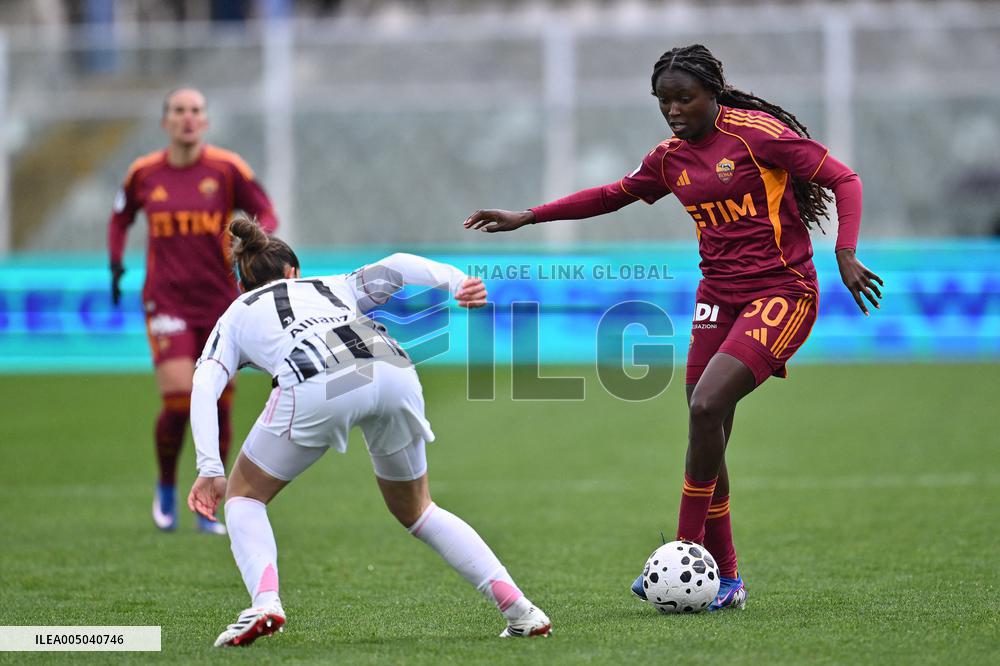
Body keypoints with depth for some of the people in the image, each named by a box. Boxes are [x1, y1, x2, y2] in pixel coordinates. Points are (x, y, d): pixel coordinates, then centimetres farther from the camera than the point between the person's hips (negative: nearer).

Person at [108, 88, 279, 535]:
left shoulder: (226, 169, -3)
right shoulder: (144, 174, 2)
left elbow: (265, 215, 3)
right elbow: (121, 217, 21)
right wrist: (116, 263, 10)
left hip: (219, 299, 1)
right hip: (167, 300, -1)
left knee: (218, 406, 0)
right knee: (177, 403, -14)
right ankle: (166, 487, 13)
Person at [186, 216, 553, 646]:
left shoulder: (234, 317, 32)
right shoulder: (331, 288, 39)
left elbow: (204, 388, 14)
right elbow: (394, 267, 19)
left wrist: (209, 469, 5)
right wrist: (457, 282, 3)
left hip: (315, 383, -3)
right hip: (395, 372, 3)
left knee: (243, 495, 20)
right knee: (415, 510, 25)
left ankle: (264, 601, -5)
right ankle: (517, 607, 14)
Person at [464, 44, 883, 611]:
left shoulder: (759, 132, -10)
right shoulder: (672, 159, 10)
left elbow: (845, 181, -9)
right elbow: (612, 195, 25)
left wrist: (845, 255, -22)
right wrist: (526, 218, 22)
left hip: (781, 293, -7)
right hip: (718, 295, 7)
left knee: (707, 407, -23)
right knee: (707, 438, 1)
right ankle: (726, 580, 12)